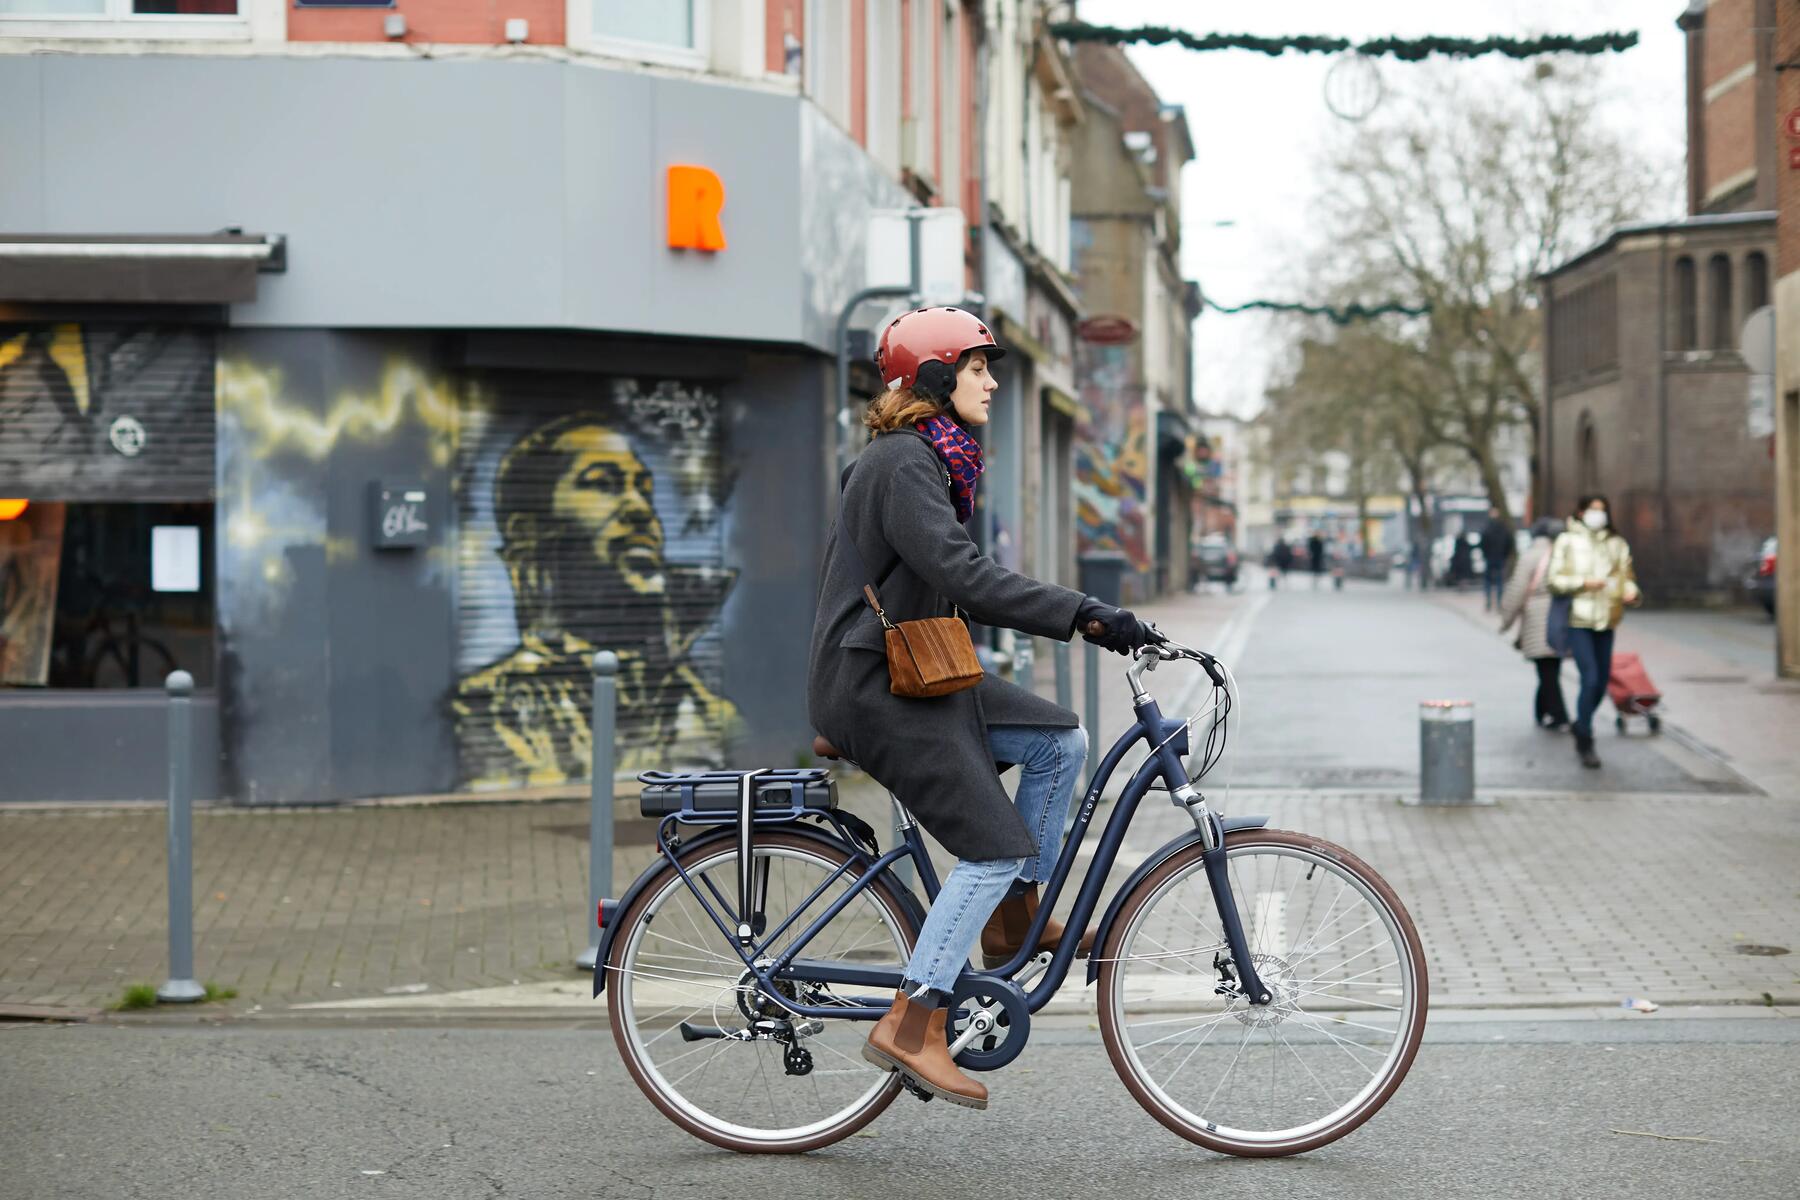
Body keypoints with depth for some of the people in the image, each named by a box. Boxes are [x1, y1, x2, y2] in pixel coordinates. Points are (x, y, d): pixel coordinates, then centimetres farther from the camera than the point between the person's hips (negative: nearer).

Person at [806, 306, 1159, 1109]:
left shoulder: (930, 461, 16)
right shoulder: (902, 464, -16)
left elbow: (960, 588, 20)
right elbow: (963, 575, -28)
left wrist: (1079, 619, 12)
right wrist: (1083, 616, -31)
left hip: (913, 674, 10)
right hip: (871, 687, -10)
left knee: (1061, 741, 5)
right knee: (996, 847, -12)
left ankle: (1012, 919, 14)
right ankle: (910, 1027, -10)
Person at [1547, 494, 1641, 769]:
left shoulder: (1617, 544, 10)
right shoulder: (1567, 542, 1)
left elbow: (1627, 576, 13)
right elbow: (1555, 580, -2)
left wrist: (1631, 592, -9)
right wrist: (1584, 583, -15)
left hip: (1606, 621, 4)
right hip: (1578, 619, -4)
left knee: (1601, 682, 9)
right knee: (1590, 679, -15)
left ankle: (1582, 728, 34)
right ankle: (1585, 745, -7)